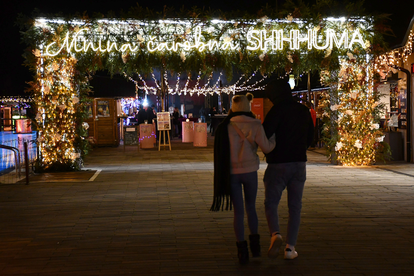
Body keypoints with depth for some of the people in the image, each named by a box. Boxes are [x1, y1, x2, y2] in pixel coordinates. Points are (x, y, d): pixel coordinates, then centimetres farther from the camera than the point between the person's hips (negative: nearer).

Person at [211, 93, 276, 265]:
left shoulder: (225, 127, -2)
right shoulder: (255, 125, -7)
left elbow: (221, 150, 2)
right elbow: (266, 148, -8)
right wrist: (276, 137, 8)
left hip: (231, 172, 0)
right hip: (250, 171, 0)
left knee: (238, 211, 5)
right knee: (251, 208, 18)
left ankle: (242, 250, 0)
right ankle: (255, 245, 21)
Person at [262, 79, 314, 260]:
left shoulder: (277, 110, -12)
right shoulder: (304, 111, 8)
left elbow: (264, 134, -21)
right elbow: (310, 137, 16)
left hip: (278, 164, -5)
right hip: (299, 163, 5)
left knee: (271, 203, 5)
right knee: (295, 207, 10)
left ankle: (275, 235, -20)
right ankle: (290, 248, 7)